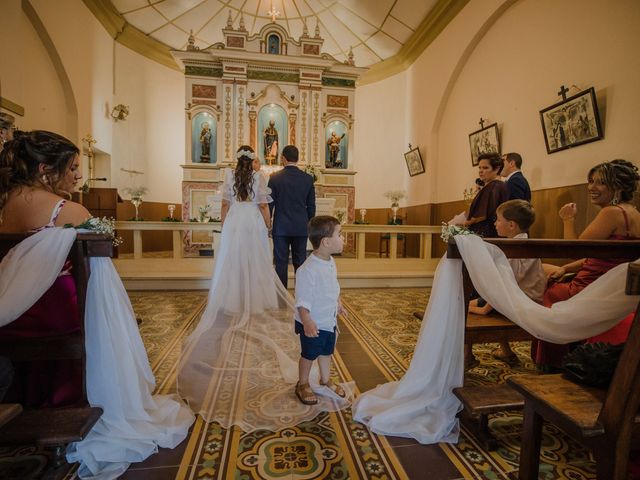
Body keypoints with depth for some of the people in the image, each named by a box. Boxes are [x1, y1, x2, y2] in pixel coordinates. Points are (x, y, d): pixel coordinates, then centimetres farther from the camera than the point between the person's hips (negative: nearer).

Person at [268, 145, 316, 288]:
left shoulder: (275, 178, -5)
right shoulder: (308, 178, 0)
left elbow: (269, 204, -2)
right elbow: (311, 206, 4)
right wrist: (309, 225, 15)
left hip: (281, 228, -2)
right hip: (301, 228, 2)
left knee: (281, 263, 6)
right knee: (300, 263, 10)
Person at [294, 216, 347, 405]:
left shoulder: (331, 262, -2)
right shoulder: (308, 269, -30)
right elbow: (302, 300, -27)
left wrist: (338, 304, 23)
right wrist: (307, 322, -33)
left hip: (329, 320, 8)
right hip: (313, 324, -8)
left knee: (326, 352, 24)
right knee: (309, 354, 13)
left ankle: (326, 380, 46)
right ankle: (303, 385, 36)